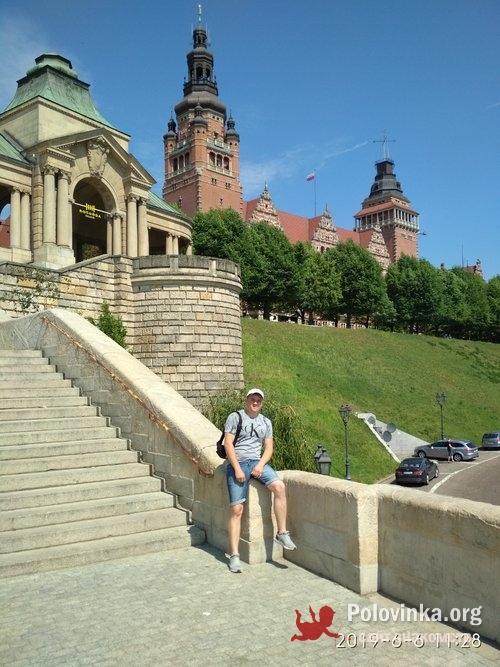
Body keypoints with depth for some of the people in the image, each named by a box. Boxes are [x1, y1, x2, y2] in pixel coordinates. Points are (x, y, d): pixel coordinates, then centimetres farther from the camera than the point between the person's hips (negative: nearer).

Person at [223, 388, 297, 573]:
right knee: (236, 509, -11)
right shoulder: (235, 417, 2)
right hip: (236, 463, -3)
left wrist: (260, 465, -7)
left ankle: (282, 533, -11)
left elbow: (268, 448, 12)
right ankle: (234, 555, -6)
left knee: (279, 486, -23)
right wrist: (237, 469, -13)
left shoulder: (266, 422, 16)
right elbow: (228, 444, -5)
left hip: (257, 462, 4)